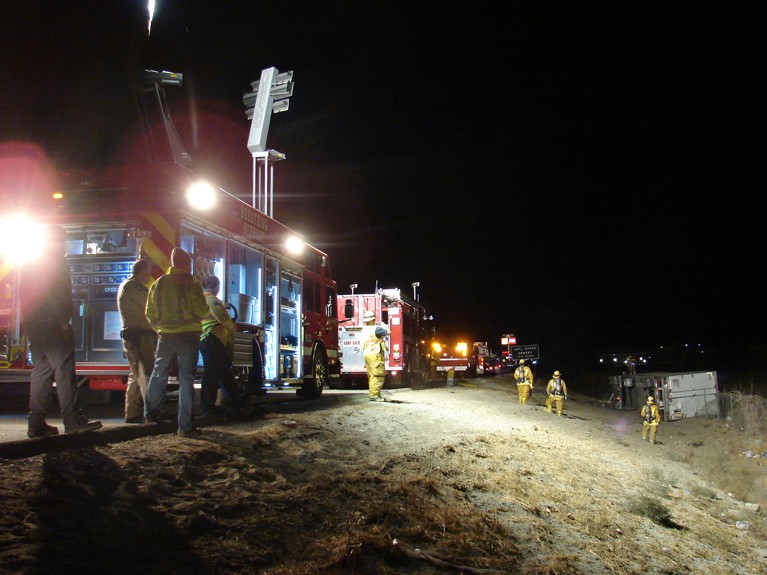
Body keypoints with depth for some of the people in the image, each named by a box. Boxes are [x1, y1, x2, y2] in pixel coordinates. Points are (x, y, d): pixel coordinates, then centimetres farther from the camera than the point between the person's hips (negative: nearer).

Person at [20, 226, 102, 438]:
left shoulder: (28, 265, 21)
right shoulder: (57, 263, -5)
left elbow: (24, 297, 21)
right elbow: (62, 297, -15)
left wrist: (30, 321, 21)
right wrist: (64, 321, -17)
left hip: (33, 327, 9)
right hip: (52, 325, -9)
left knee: (41, 371, 10)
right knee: (64, 370, -10)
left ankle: (36, 423, 9)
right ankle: (72, 420, -14)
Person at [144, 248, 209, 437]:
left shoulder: (158, 284, 6)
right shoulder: (192, 283, -7)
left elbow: (150, 312, 11)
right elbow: (201, 310, -12)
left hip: (165, 336, 4)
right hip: (188, 336, -4)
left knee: (159, 374, 20)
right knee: (186, 379, -1)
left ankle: (151, 413, 31)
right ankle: (185, 426, 0)